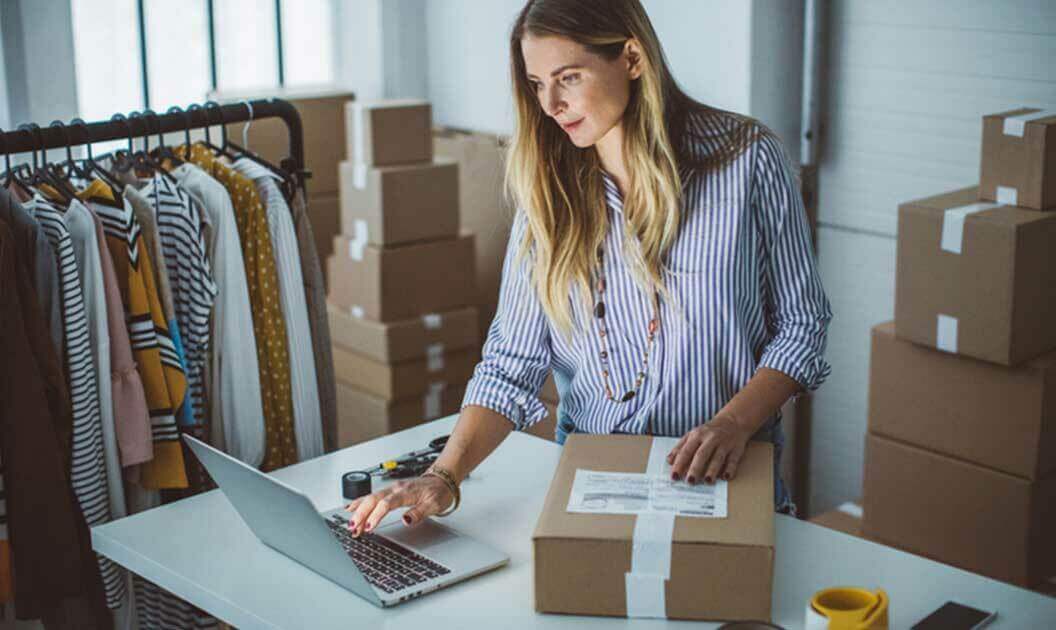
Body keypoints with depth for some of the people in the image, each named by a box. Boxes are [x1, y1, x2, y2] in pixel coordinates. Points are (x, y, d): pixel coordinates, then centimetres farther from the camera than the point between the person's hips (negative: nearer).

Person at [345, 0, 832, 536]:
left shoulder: (747, 160, -5)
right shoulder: (550, 190, 3)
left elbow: (801, 325, 1)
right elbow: (512, 361, 1)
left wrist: (734, 423, -15)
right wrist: (445, 476, -13)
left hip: (726, 473, -2)